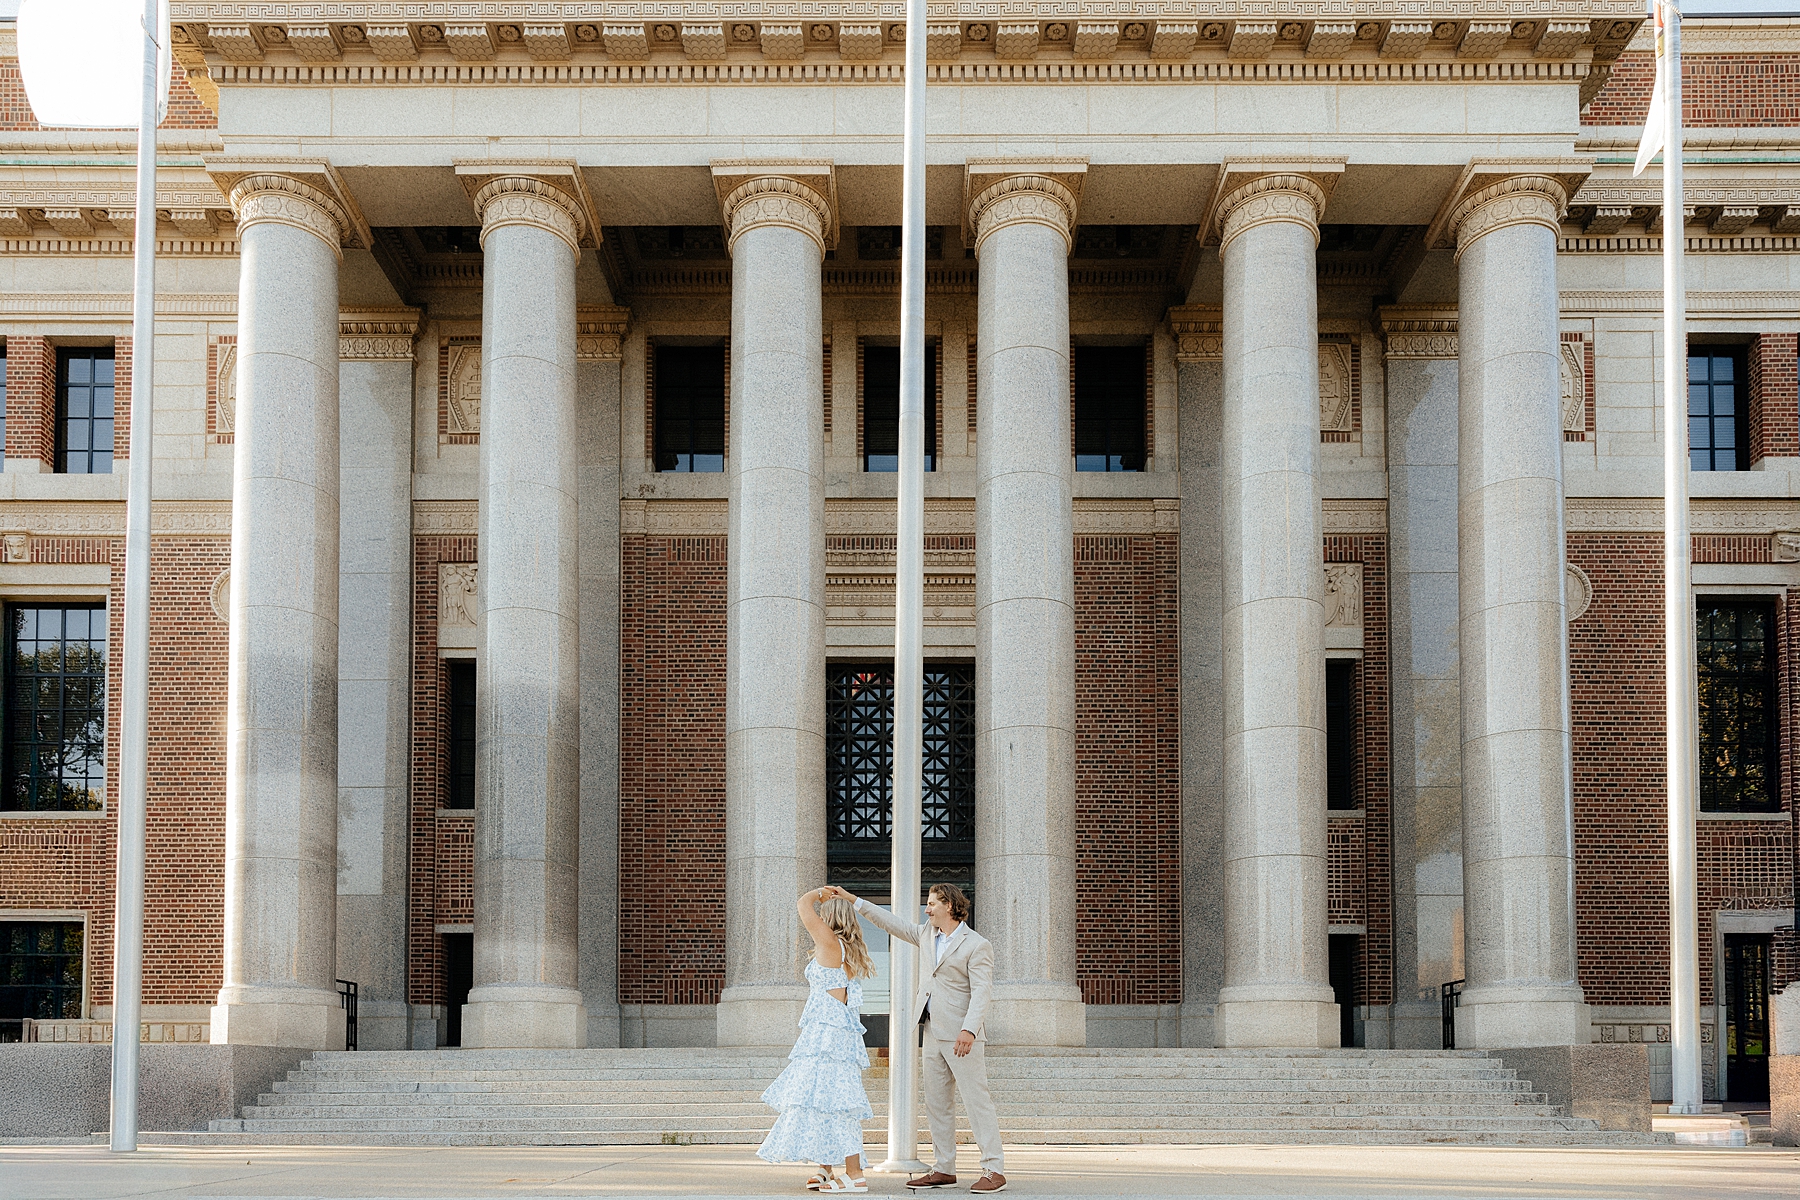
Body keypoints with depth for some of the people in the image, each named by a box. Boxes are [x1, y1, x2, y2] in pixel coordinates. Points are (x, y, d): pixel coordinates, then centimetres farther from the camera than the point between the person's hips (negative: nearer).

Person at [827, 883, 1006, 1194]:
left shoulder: (977, 946, -8)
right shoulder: (926, 935, 15)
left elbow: (981, 992, -16)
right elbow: (892, 923, 22)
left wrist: (969, 1030, -28)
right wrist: (853, 900, 19)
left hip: (961, 1037, -8)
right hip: (933, 1034, 8)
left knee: (976, 1099, -9)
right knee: (936, 1103, 9)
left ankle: (994, 1171, -8)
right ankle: (944, 1170, 15)